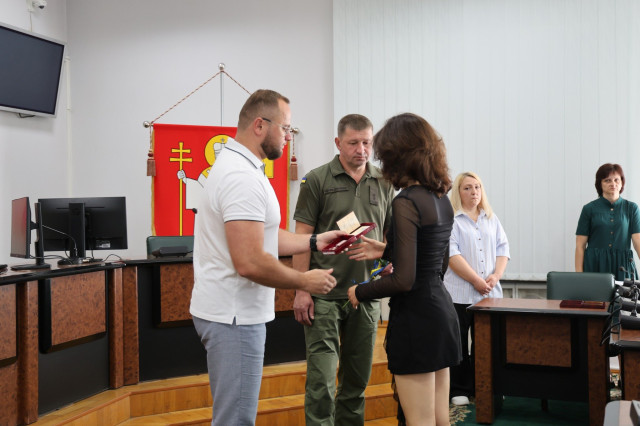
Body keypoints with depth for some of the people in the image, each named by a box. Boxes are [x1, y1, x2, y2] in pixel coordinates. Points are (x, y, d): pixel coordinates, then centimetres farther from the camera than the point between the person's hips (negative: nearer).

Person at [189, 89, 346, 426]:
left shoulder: (236, 166, 13)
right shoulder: (243, 177, -22)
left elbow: (259, 235, 17)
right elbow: (250, 263, -28)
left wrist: (315, 241, 12)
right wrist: (304, 281, -14)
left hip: (229, 310, 11)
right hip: (233, 316, -11)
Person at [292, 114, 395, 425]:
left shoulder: (383, 184, 9)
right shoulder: (317, 180, -2)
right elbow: (302, 238, -4)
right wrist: (301, 290, -10)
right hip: (325, 295, -4)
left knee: (357, 379, 14)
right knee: (321, 379, -5)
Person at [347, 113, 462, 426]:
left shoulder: (406, 202, -18)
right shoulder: (442, 198, 8)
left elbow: (403, 280, -21)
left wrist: (359, 292, -6)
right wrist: (381, 250, 27)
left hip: (415, 317, -9)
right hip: (442, 309, 9)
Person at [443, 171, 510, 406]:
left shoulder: (491, 218, 15)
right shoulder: (450, 219, -3)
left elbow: (502, 249, 11)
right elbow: (452, 254, -13)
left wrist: (495, 276, -6)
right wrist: (476, 280, -15)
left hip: (489, 292, 5)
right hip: (460, 294, -5)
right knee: (458, 343, 2)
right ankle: (458, 390, 12)